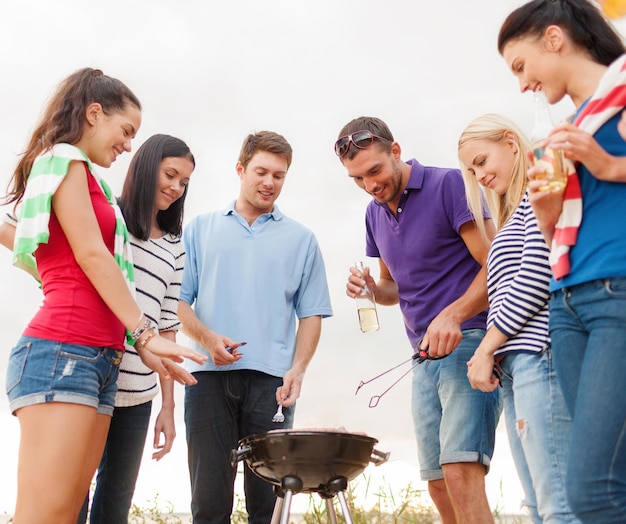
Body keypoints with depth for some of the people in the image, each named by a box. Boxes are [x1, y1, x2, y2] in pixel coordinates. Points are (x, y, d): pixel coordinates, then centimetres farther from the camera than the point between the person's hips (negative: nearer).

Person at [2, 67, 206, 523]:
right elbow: (91, 255, -8)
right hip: (63, 351, -9)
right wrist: (145, 333, -10)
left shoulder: (85, 177, 27)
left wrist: (139, 345, 17)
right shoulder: (65, 160, 1)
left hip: (100, 359, 9)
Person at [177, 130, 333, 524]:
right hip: (209, 375, 0)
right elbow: (178, 301, 9)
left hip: (271, 380, 0)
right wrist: (207, 338, -10)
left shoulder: (301, 239, 15)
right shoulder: (201, 229, 16)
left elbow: (311, 315, 10)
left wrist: (297, 369, -6)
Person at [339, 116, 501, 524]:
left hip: (469, 341, -7)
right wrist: (371, 288, 2)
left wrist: (453, 315, -27)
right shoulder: (375, 214, 14)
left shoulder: (449, 185, -8)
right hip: (425, 356, 7)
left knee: (460, 472, -19)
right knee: (439, 486, 6)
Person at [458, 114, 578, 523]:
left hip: (540, 352, -10)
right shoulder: (515, 214, 29)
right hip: (514, 364, 10)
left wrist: (486, 348, -8)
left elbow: (536, 278, -11)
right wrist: (492, 357, 10)